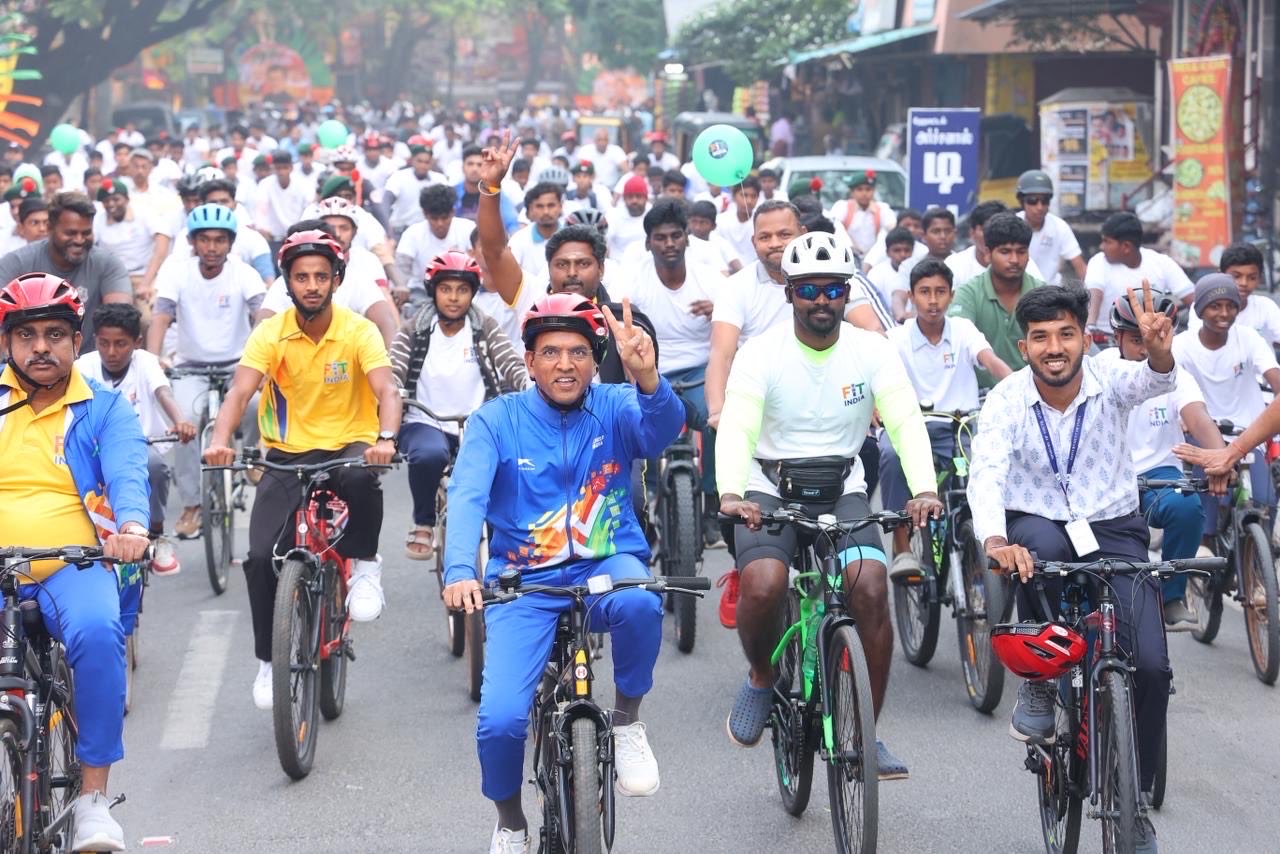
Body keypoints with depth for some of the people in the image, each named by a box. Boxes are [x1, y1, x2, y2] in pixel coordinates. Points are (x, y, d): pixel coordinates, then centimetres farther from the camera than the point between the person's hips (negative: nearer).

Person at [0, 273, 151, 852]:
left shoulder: (104, 409, 10)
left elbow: (127, 472, -6)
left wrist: (131, 525, -29)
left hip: (72, 566, -1)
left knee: (97, 632, -34)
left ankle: (93, 799, -22)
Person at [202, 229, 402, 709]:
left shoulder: (359, 332, -9)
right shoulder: (270, 334, -7)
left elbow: (386, 390, -22)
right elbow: (240, 391, -20)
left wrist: (386, 438, -44)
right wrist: (220, 441, -40)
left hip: (348, 448, -2)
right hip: (287, 455, 2)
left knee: (361, 478, -39)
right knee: (260, 556, -14)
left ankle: (365, 566, -11)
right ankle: (269, 660, 8)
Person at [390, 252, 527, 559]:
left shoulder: (486, 329, 5)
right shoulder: (414, 331, 4)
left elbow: (512, 366, -8)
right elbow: (392, 374, -7)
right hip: (425, 423, -1)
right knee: (429, 455, -36)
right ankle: (423, 524, -8)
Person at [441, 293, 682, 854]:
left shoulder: (615, 408, -3)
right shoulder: (496, 420, -5)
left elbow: (663, 429, -25)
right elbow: (467, 497, -18)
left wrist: (648, 378, -48)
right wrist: (460, 572, -37)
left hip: (607, 566, 0)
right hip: (526, 584, 0)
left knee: (637, 600, -38)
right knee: (500, 719, -18)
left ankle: (627, 719, -9)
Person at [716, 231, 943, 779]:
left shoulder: (872, 352, -4)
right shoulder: (761, 353, -9)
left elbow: (905, 420, -15)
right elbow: (737, 427, -22)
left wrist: (923, 489, -34)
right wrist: (730, 493, -42)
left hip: (843, 491, 2)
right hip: (770, 490, -2)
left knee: (871, 589, -23)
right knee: (762, 585, -30)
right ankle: (762, 678, 4)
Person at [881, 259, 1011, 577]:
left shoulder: (963, 330, 4)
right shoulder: (897, 338, 2)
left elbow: (992, 362, -13)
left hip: (959, 429, 1)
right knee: (892, 454, -35)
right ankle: (902, 549, -26)